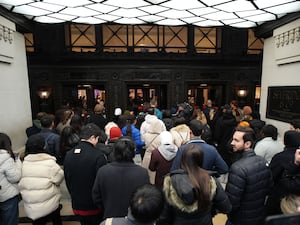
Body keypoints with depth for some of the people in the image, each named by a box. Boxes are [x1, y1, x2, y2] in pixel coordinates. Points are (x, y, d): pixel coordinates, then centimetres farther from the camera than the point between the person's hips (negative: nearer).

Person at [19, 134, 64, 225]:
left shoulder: (23, 163, -7)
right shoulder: (50, 163, -19)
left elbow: (20, 184, -1)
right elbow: (59, 178, -14)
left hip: (31, 207, 4)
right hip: (50, 204, -3)